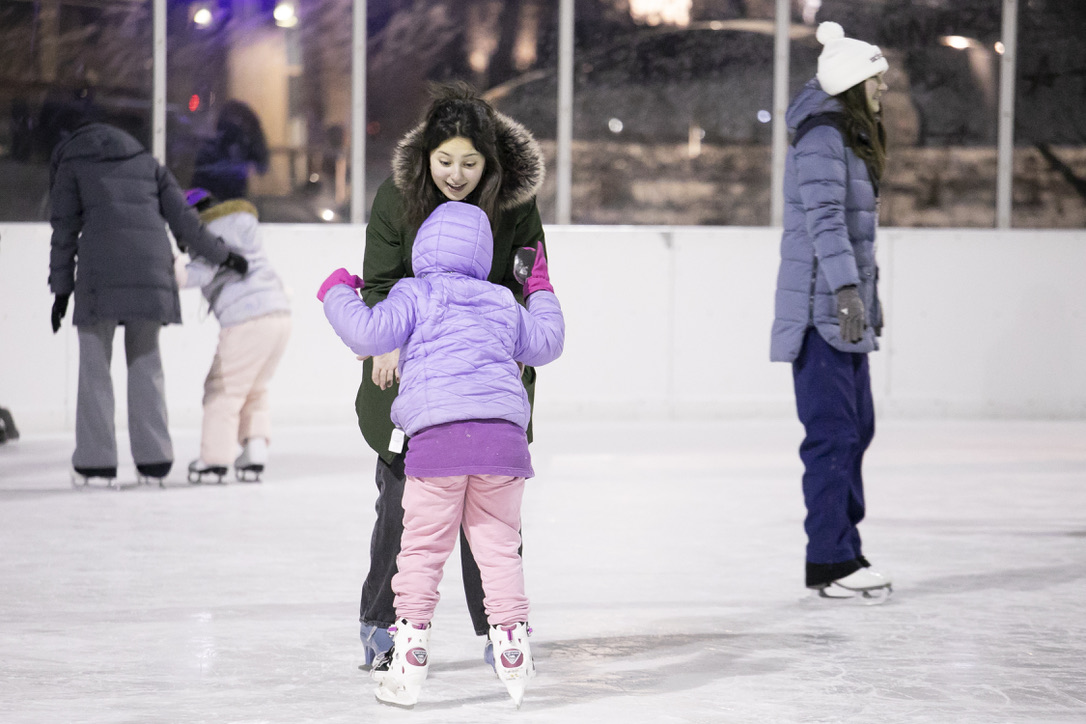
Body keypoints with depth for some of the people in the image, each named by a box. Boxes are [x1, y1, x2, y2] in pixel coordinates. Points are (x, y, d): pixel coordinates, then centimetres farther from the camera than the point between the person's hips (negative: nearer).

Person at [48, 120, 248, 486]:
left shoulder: (69, 164, 16)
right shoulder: (146, 161, 25)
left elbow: (65, 232, 8)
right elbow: (181, 217, 13)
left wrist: (61, 290, 9)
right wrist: (221, 254, 20)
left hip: (100, 271, -3)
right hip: (151, 265, 3)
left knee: (94, 364, 5)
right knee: (145, 362, 11)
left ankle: (96, 461, 1)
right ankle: (153, 459, 5)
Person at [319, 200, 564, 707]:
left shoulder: (415, 294, 9)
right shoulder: (503, 303, 23)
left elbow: (370, 333, -4)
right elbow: (545, 343, 37)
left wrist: (338, 295, 13)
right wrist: (541, 294, 53)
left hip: (437, 436, -3)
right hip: (504, 433, 3)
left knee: (422, 547, 2)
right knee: (499, 544, 12)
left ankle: (410, 650, 1)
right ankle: (511, 639, 9)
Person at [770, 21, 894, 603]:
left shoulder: (853, 139, 18)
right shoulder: (821, 139, -14)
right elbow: (824, 221, -23)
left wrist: (869, 294, 25)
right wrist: (846, 290, -31)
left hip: (847, 312, 10)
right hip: (821, 309, -10)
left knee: (856, 428, 12)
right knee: (833, 433, -9)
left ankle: (842, 552, 19)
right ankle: (830, 564, -5)